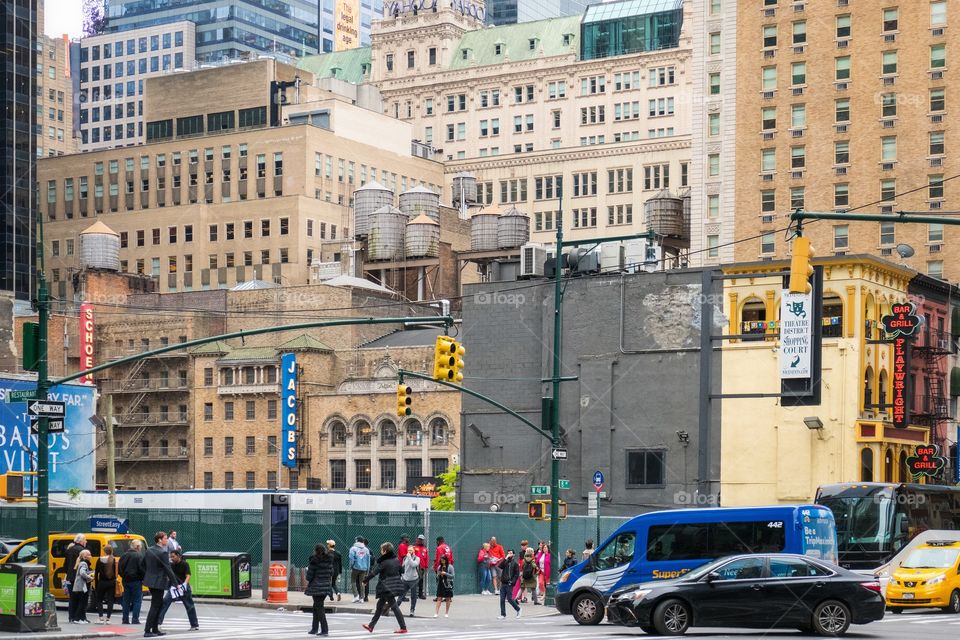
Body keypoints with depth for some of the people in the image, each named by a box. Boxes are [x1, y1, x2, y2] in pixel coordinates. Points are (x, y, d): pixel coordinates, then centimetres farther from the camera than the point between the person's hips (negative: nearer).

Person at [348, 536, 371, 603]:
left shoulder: (353, 548, -5)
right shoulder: (366, 550, 7)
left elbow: (351, 559, -12)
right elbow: (368, 561, 9)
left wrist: (351, 567, -1)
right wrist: (367, 570, 14)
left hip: (355, 568, -3)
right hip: (364, 569, 3)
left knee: (353, 582, 9)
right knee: (362, 583, 9)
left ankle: (356, 596, -4)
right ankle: (362, 598, 5)